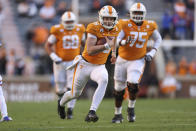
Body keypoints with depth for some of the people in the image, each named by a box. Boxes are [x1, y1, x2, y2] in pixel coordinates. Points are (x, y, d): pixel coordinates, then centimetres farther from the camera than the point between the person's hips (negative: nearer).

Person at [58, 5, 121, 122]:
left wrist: (114, 53, 27)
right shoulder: (94, 28, -21)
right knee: (75, 94, 11)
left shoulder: (116, 28, -3)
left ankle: (92, 113, -36)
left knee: (104, 80, -33)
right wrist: (106, 46, -35)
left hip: (99, 67, 3)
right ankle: (62, 103, 49)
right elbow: (90, 51, -28)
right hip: (85, 64, -3)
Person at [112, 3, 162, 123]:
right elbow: (116, 40, -19)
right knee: (119, 89, 7)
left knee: (133, 85, -21)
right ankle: (118, 114, 26)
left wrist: (152, 53, 0)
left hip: (138, 61, 0)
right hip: (123, 60, 0)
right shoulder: (125, 25, -11)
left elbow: (158, 39, 14)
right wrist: (124, 42, -41)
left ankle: (131, 108, 5)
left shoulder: (150, 26, -3)